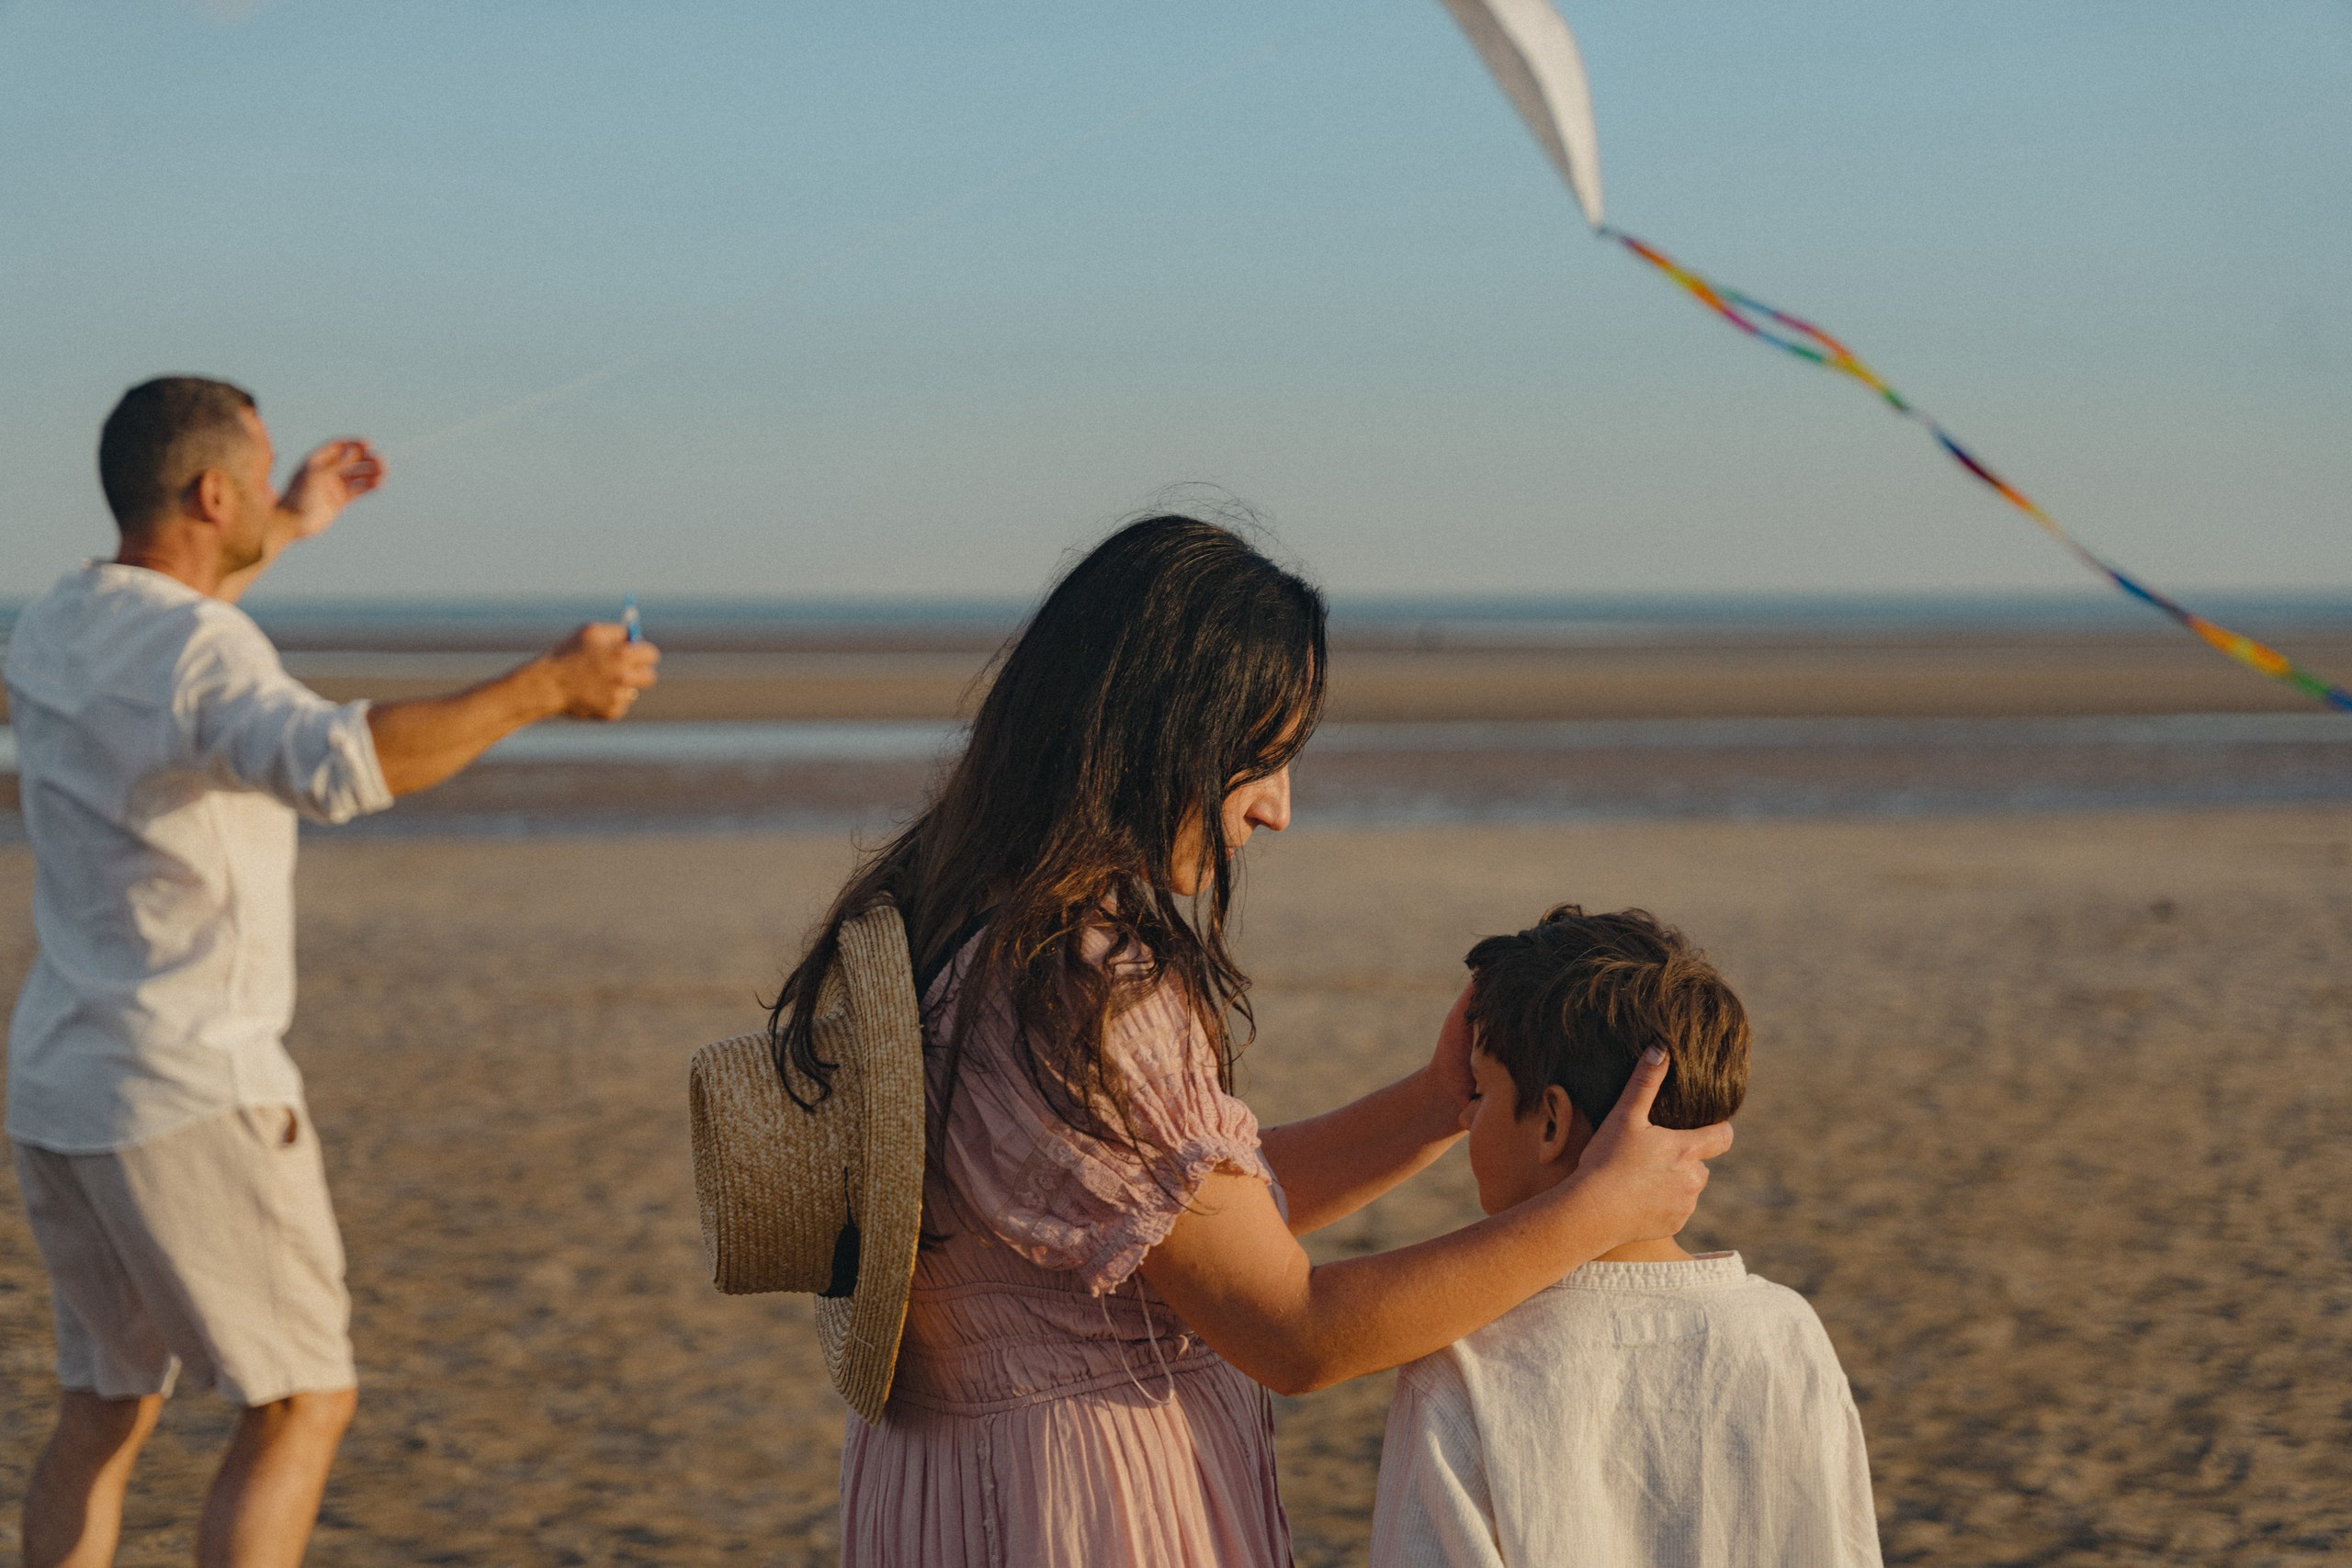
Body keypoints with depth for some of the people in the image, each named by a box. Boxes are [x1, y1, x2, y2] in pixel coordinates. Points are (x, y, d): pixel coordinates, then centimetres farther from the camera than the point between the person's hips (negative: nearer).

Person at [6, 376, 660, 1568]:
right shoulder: (204, 656, -19)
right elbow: (337, 767, -40)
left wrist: (289, 530, 41)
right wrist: (543, 688, -32)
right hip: (190, 1096, -9)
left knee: (103, 1414, 17)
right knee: (303, 1407, 1)